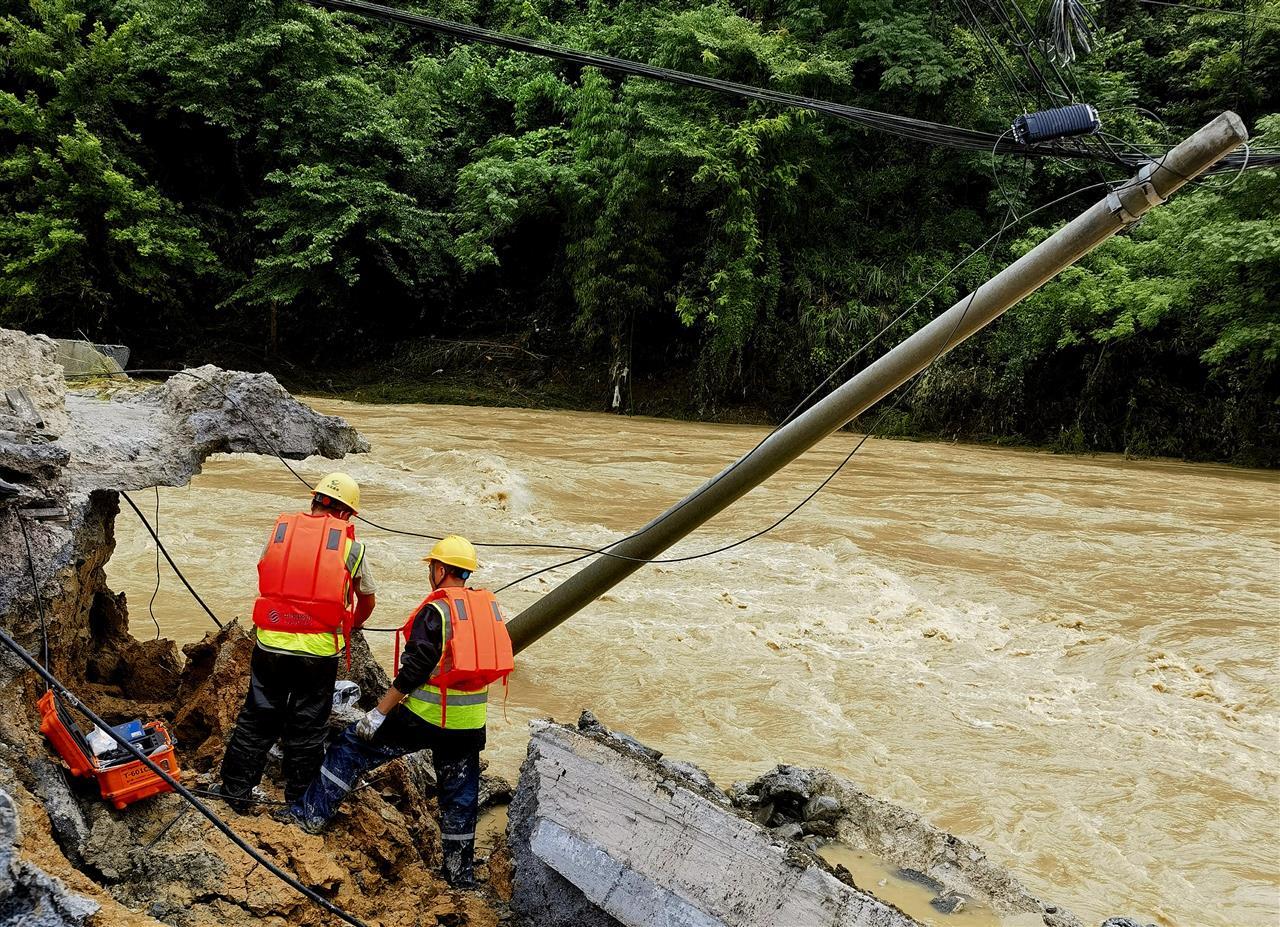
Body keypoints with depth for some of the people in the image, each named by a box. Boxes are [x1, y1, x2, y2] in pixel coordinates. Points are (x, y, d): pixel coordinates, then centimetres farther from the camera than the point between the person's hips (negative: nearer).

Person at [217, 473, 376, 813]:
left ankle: (235, 792, 24)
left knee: (256, 722, 16)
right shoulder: (352, 546, 2)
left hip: (270, 644, 2)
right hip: (319, 651, -1)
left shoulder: (280, 530, 6)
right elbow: (368, 600, 15)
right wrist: (354, 624, 37)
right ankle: (299, 802, 22)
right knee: (306, 729, 12)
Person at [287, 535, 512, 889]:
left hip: (424, 715, -6)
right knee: (460, 795, 16)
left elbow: (414, 670, -16)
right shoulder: (489, 606, 6)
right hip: (469, 723, 6)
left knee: (353, 747, 10)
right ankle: (461, 872, 23)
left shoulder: (436, 610, -13)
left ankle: (311, 813, 14)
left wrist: (379, 713, -11)